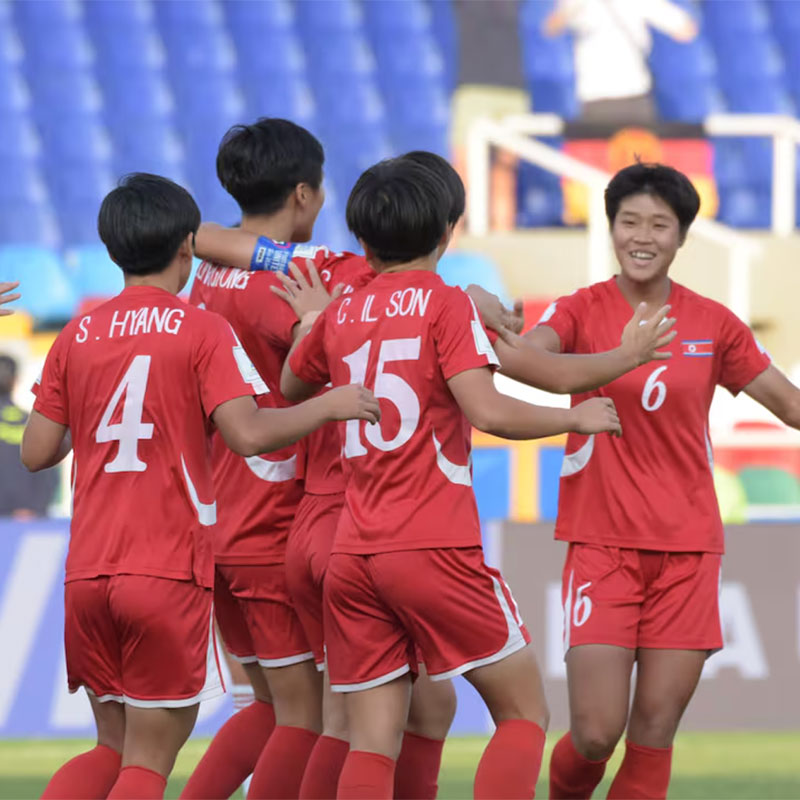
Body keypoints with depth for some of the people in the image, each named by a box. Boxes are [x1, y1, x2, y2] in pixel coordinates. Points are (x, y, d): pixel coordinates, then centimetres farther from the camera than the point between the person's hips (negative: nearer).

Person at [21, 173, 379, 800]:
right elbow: (248, 434, -15)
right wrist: (330, 406, 0)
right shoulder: (203, 332, -4)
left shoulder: (76, 338, 8)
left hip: (87, 572, 4)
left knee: (114, 748, 17)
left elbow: (36, 454, 8)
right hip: (171, 572, -4)